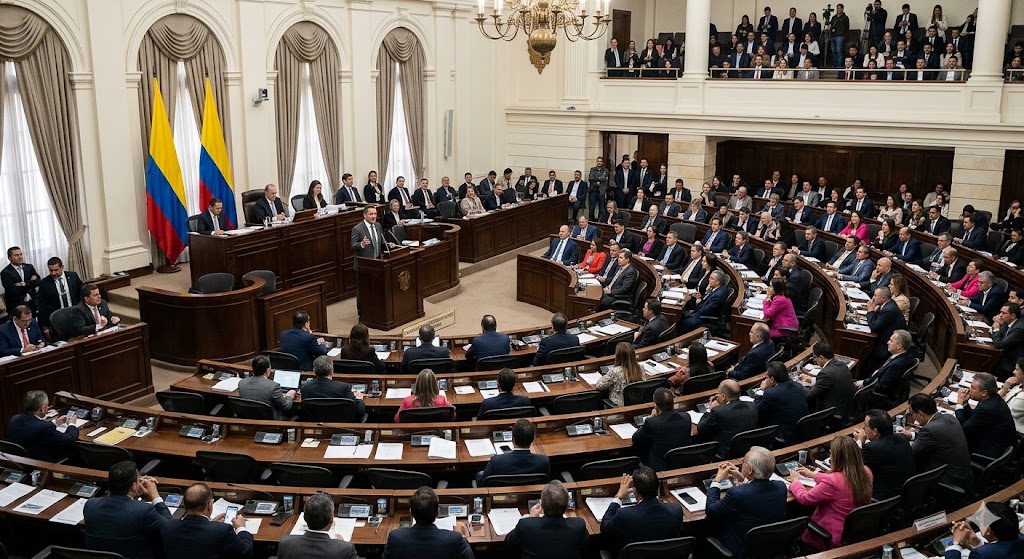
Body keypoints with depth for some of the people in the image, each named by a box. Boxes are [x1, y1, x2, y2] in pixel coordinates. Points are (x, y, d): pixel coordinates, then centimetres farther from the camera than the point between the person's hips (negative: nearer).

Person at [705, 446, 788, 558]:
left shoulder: (737, 494, -31)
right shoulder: (781, 487, -12)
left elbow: (710, 510, -13)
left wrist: (717, 480, -3)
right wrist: (742, 478, 12)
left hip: (740, 552, -6)